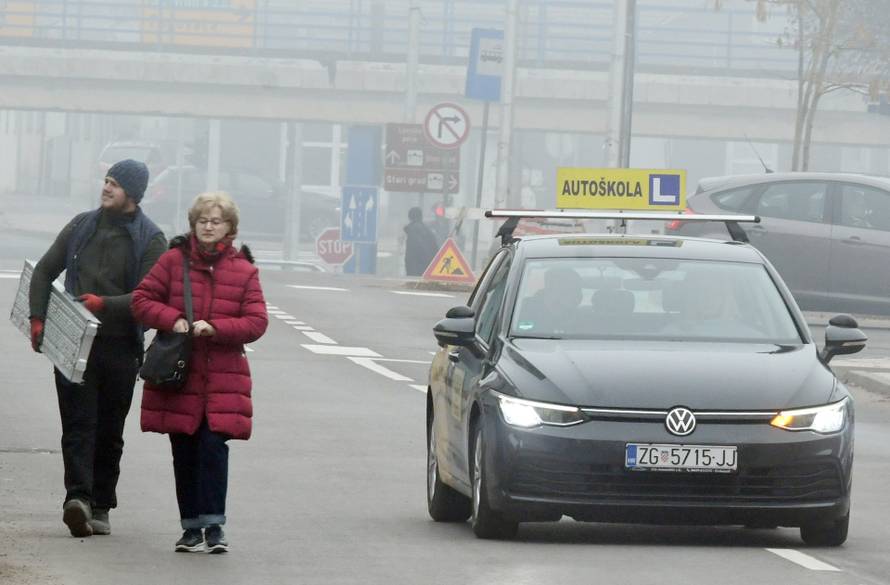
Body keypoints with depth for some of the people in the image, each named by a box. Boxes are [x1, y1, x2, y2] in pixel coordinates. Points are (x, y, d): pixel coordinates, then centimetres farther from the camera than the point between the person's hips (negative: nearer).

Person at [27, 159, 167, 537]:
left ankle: (100, 506, 13)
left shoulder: (150, 241, -1)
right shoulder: (82, 227, 10)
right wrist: (37, 318, 5)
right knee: (78, 424, -11)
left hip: (120, 347, -2)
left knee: (109, 432, 5)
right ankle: (78, 497, -23)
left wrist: (105, 304, -22)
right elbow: (44, 271, 16)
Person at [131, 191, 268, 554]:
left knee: (213, 446, -13)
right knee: (184, 451, 5)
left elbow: (256, 321, 1)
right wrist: (172, 320, -13)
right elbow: (142, 300, 4)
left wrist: (215, 328, -15)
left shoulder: (243, 270, 5)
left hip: (223, 377, -1)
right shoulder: (173, 261, 4)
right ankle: (191, 527, 14)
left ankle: (213, 525, -8)